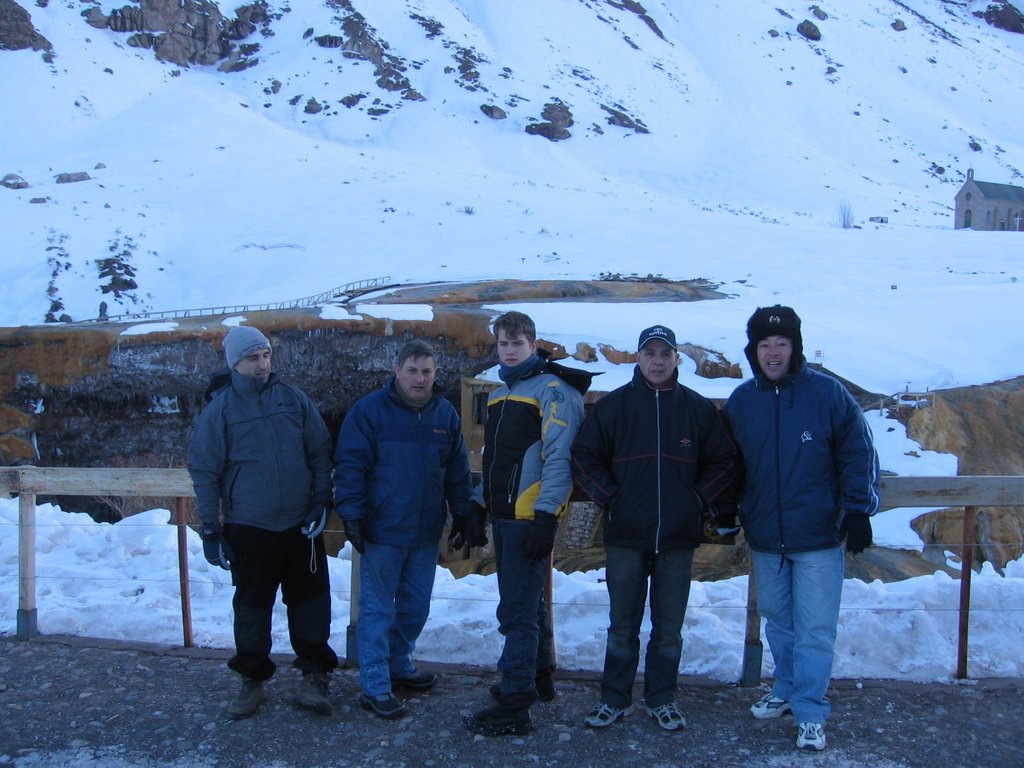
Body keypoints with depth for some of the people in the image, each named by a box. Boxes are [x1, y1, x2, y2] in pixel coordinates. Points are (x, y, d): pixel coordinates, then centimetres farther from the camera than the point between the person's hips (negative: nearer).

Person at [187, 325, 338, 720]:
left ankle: (314, 675, 22)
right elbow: (204, 471, -2)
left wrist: (321, 499, 0)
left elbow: (320, 452, 7)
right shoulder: (219, 408, -5)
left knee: (311, 598, 8)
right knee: (252, 604, 10)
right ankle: (252, 680, 26)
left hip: (301, 524, 2)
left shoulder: (294, 399, 1)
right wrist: (210, 529, -3)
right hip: (248, 528, -1)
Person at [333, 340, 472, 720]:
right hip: (381, 532, -5)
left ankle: (399, 666, 35)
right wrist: (352, 514, -14)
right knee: (378, 610, 1)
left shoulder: (446, 414, 6)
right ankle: (375, 687, 10)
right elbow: (349, 466, -9)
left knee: (415, 607, 16)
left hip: (427, 533, 5)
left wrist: (462, 515, 11)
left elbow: (457, 471, 12)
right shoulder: (368, 410, -7)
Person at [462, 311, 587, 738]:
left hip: (531, 518, -8)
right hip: (503, 516, 8)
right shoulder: (499, 393, 16)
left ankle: (514, 706, 2)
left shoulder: (552, 390, -11)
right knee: (527, 603, 19)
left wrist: (545, 516, -22)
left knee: (517, 612, -6)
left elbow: (559, 458, -18)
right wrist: (480, 505, 17)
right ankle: (538, 677, 34)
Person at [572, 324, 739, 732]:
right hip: (625, 535, 0)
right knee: (622, 626, 9)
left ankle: (662, 699, 26)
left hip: (679, 538, 1)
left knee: (669, 627, 11)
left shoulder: (699, 408, 3)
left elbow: (724, 463, 8)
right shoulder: (612, 406, 1)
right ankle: (615, 698, 22)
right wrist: (610, 498, -6)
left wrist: (699, 500, -3)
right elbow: (584, 458, 4)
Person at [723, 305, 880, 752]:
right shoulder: (741, 402, 3)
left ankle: (810, 714, 13)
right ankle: (787, 691, 35)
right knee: (777, 623, 17)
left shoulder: (828, 393, -8)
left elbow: (859, 455, -5)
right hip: (764, 539, 4)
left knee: (814, 630, 1)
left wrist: (858, 511, -8)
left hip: (818, 538, -4)